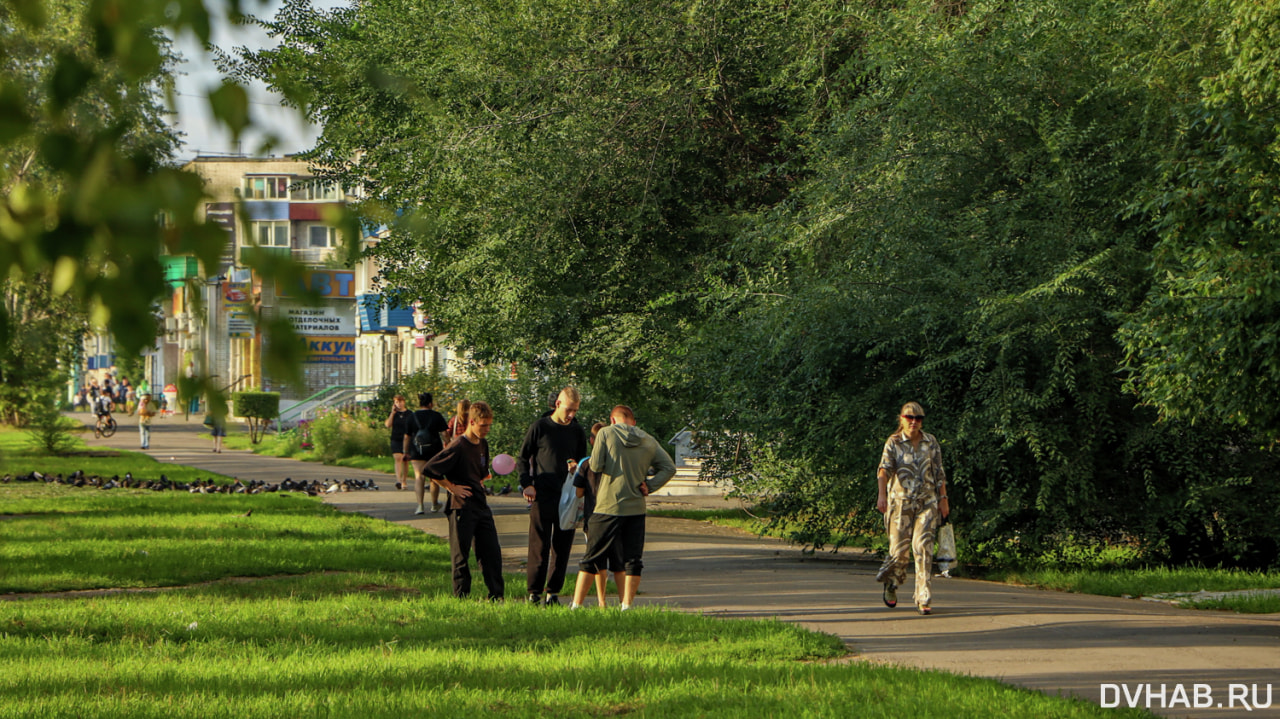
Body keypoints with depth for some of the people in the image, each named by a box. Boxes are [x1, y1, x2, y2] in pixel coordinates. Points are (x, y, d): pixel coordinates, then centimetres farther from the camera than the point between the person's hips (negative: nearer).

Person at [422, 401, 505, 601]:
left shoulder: (483, 445, 13)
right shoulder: (458, 447, -13)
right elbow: (428, 468, -17)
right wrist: (451, 487, -12)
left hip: (481, 506, 8)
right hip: (462, 508, -8)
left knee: (492, 552, 6)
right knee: (461, 555, -2)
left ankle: (497, 596, 12)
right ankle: (461, 598, 4)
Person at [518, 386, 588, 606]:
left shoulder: (577, 431, 10)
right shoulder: (539, 427, 1)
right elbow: (523, 458, 7)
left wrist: (577, 467, -3)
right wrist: (527, 484, -6)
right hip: (542, 496, -3)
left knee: (562, 547, 3)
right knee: (539, 547, -5)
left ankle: (553, 592, 10)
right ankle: (534, 593, -1)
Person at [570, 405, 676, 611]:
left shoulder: (606, 434, -3)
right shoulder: (649, 441, 7)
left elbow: (596, 466, -9)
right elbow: (669, 468, 3)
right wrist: (649, 486, 2)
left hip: (608, 506, -2)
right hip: (636, 508, 2)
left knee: (593, 557, 4)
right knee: (632, 560, 8)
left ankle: (576, 605, 5)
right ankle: (627, 605, 4)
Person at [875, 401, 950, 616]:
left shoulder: (930, 442, 6)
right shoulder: (893, 443, -3)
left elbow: (939, 473, 11)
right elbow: (884, 469, -16)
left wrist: (943, 499, 7)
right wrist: (881, 494, -31)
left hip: (927, 501, 1)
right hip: (900, 501, -1)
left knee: (923, 546, -10)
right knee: (899, 548, 2)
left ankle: (923, 598, -10)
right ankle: (891, 584, 32)